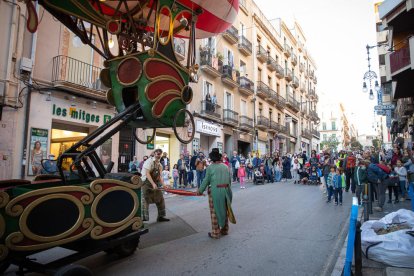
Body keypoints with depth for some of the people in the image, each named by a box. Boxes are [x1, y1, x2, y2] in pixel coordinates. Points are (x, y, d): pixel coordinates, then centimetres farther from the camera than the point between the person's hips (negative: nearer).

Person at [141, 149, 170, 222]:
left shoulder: (159, 165, 11)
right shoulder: (149, 161, -12)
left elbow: (159, 176, 12)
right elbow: (147, 174, -21)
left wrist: (163, 184, -3)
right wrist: (153, 184, -29)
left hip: (155, 184, 8)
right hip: (146, 183, -8)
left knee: (160, 199, 10)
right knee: (145, 201, -6)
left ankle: (161, 216, 20)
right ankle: (143, 218, 4)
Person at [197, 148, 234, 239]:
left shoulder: (210, 167, -9)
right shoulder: (225, 166, 5)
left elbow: (206, 180, -7)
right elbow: (229, 179, 7)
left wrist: (200, 191, 5)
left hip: (215, 192, -5)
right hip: (225, 191, 5)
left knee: (215, 212, 5)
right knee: (224, 210, 17)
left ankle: (215, 233, 12)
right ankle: (224, 230, 30)